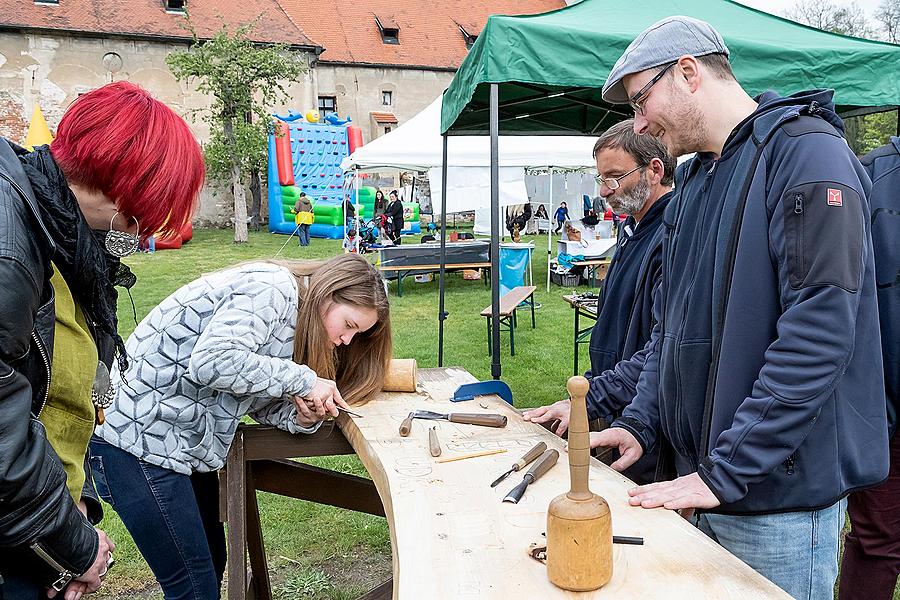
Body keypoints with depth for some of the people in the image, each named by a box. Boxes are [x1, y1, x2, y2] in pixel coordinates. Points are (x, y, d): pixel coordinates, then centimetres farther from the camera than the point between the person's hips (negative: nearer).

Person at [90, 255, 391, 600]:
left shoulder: (291, 314, 12)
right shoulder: (272, 288, -17)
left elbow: (261, 403, 9)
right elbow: (211, 361, -31)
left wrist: (301, 419, -11)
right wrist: (303, 379, -23)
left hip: (181, 440, 10)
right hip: (136, 434, -10)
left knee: (213, 562, 17)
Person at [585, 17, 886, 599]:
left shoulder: (805, 152, -14)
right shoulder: (693, 181, 12)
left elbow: (818, 331, -23)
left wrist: (724, 473, -22)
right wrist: (639, 421, 3)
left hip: (781, 495, -7)